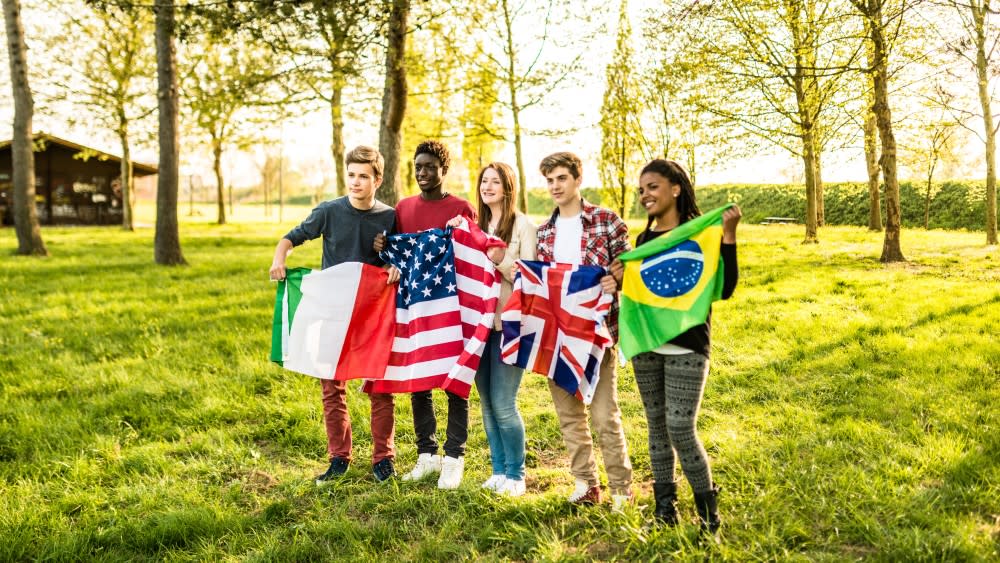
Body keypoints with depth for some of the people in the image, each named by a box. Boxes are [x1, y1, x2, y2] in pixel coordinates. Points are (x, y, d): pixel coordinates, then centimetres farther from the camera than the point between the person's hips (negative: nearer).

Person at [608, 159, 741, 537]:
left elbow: (724, 289, -14)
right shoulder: (644, 239, 10)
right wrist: (623, 280, -2)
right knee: (657, 426, 10)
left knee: (681, 428, -9)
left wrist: (728, 237, -22)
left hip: (686, 345, -5)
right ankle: (665, 508, 22)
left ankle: (708, 513, 8)